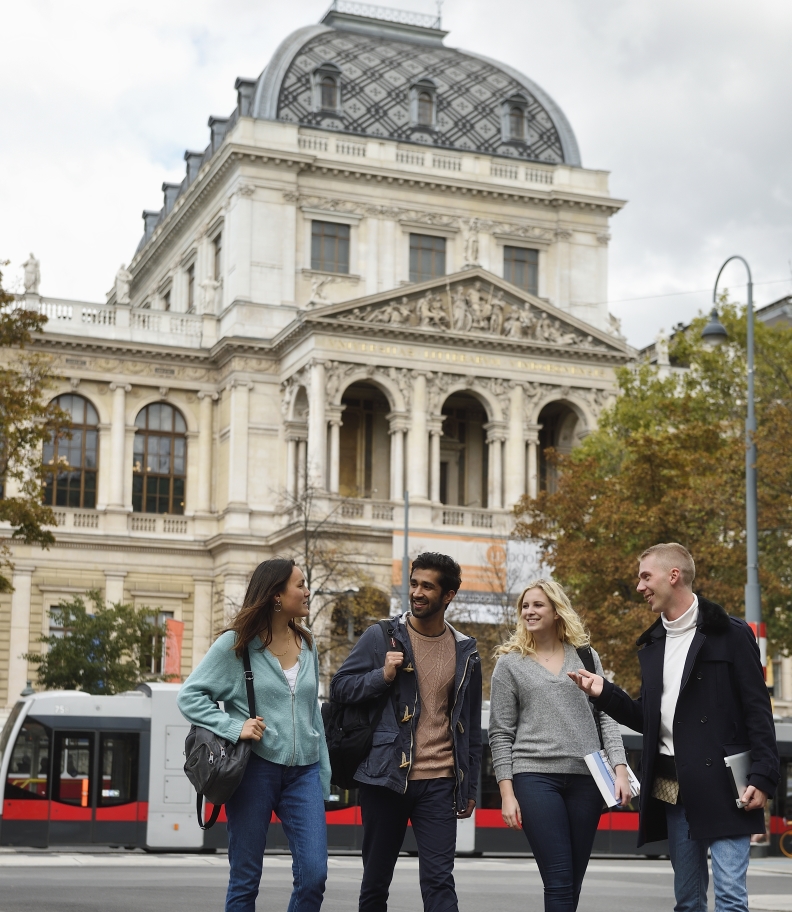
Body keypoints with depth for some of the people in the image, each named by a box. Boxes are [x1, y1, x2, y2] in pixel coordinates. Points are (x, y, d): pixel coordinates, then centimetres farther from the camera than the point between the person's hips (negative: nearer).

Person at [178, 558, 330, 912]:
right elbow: (190, 696, -3)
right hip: (255, 767, -4)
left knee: (313, 875, -7)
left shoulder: (307, 645, 11)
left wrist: (323, 774, 15)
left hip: (303, 771, 4)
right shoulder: (235, 644, -3)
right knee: (245, 879, 4)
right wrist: (233, 727, -16)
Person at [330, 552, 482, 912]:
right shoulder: (381, 637, 1)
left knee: (439, 880, -5)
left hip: (439, 784, 1)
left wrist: (470, 787, 11)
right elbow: (340, 687, 2)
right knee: (375, 880, 9)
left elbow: (471, 725, 12)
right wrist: (382, 675, -15)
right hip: (385, 777, 0)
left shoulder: (465, 652, 7)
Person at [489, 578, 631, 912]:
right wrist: (507, 792, -3)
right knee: (559, 881, -11)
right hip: (536, 776, -2)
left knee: (574, 881, 5)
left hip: (586, 777, 3)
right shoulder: (510, 664, 6)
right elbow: (501, 734, 5)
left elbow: (606, 717, 10)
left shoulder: (585, 656, 11)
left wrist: (620, 768, -3)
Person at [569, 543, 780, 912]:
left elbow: (758, 712, -6)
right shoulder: (652, 645, 15)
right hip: (673, 790, 6)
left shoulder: (730, 635, -3)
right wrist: (604, 693, 4)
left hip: (723, 785, -6)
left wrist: (763, 777, -14)